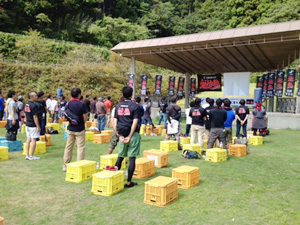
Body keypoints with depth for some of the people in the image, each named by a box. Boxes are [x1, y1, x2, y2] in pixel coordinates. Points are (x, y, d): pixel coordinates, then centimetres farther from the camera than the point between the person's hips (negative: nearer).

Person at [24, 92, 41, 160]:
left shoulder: (26, 105, 10)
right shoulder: (33, 105, -17)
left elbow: (26, 115, 16)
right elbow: (35, 117, -18)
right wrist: (38, 126, -14)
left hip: (28, 124, 9)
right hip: (33, 125, -9)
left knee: (28, 139, 12)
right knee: (33, 140, -3)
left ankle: (27, 155, 15)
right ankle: (31, 156, 0)